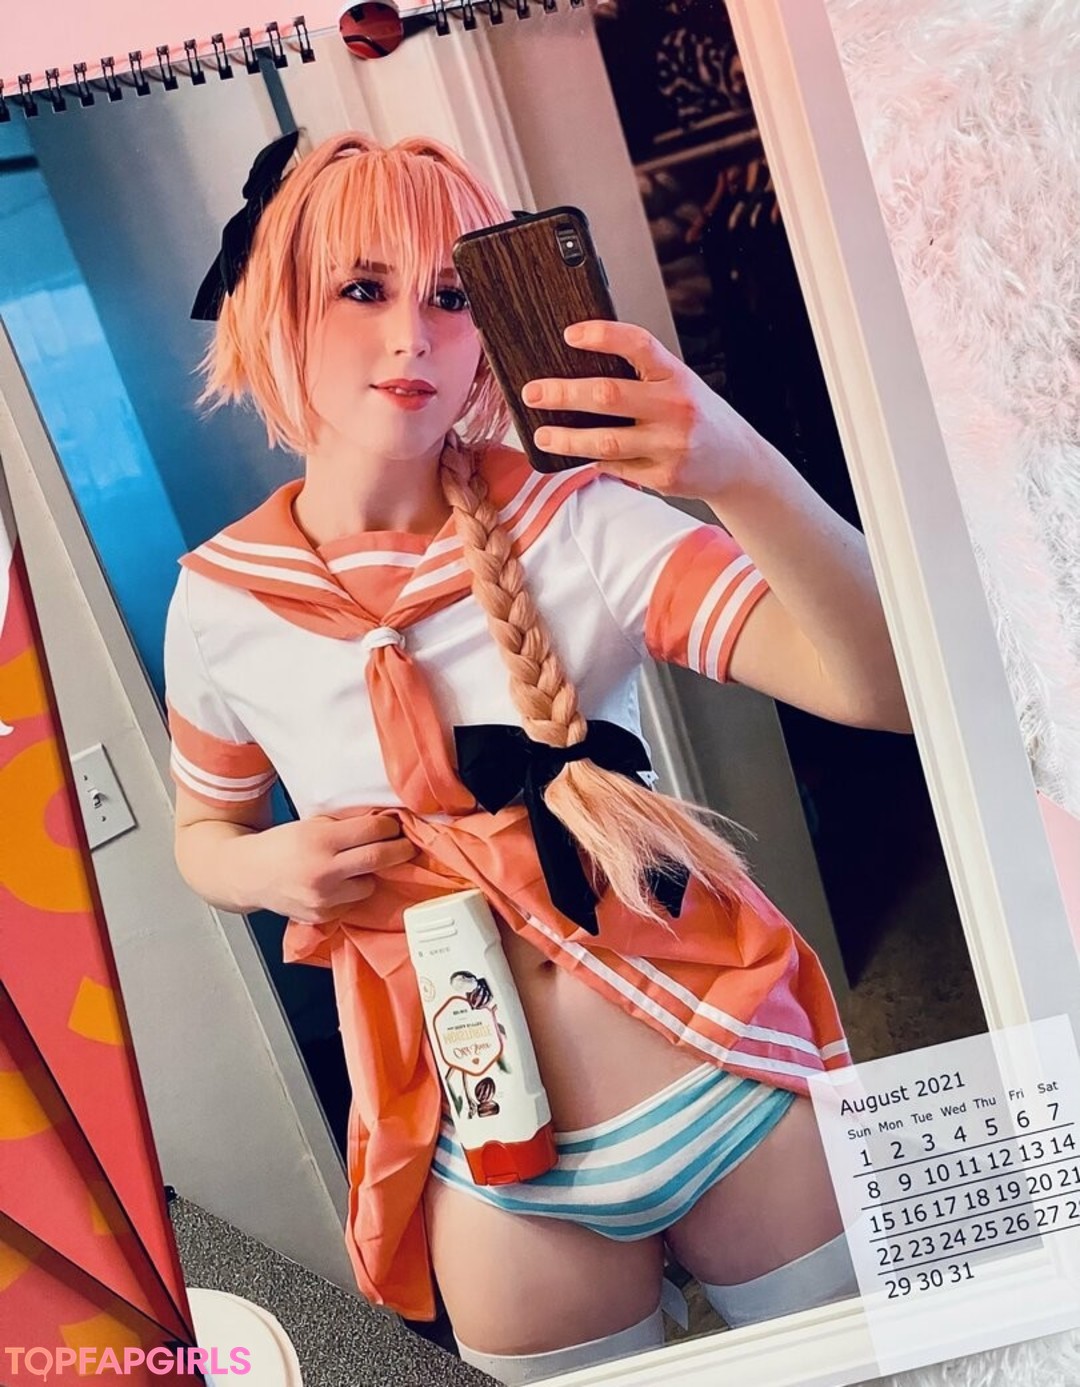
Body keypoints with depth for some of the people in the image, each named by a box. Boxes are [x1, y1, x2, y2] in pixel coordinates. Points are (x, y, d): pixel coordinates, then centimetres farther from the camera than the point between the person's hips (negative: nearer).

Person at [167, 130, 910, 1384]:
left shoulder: (583, 527, -14)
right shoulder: (221, 602, -6)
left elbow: (886, 690, -22)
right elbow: (203, 835, 11)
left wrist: (742, 472, -39)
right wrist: (272, 871, -12)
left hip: (741, 1096, 0)